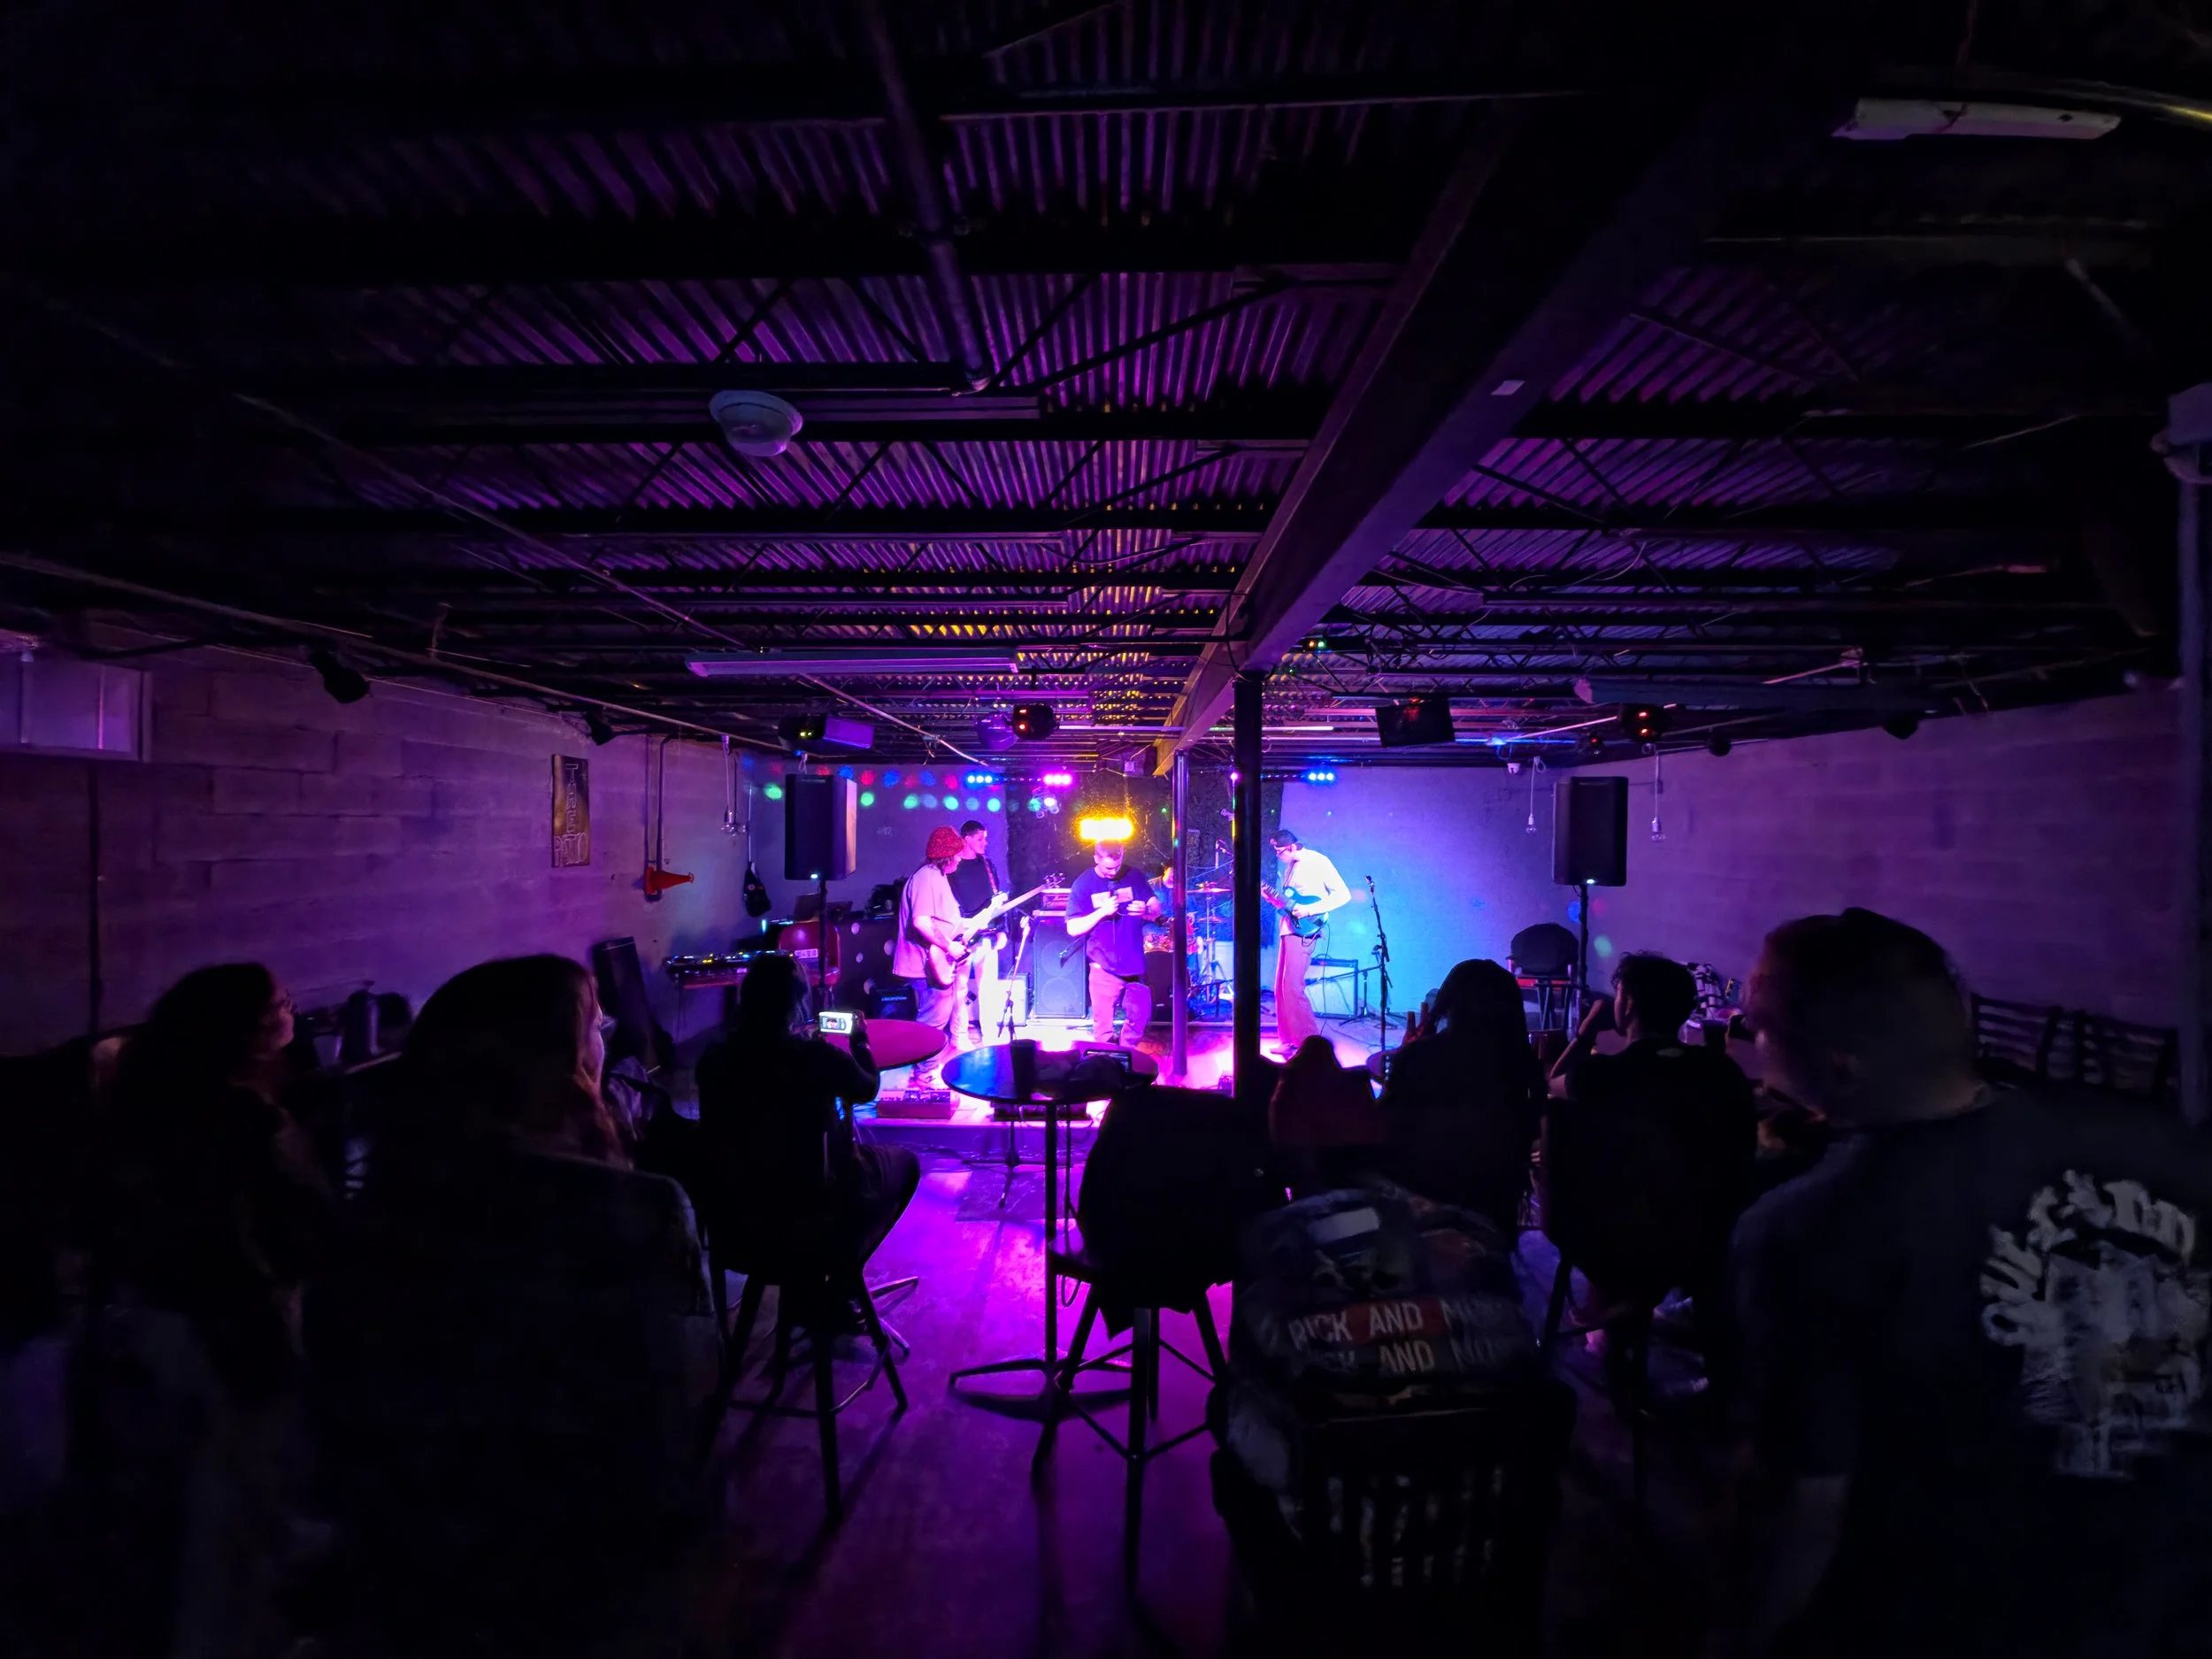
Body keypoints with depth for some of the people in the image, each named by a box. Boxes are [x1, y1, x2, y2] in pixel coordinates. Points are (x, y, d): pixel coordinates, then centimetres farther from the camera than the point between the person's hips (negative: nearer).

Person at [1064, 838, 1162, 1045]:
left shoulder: (1134, 877, 2)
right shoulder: (1083, 885, -6)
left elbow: (1157, 909, 6)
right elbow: (1073, 929, -9)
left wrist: (1146, 910, -18)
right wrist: (1101, 912, -23)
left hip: (1134, 964, 3)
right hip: (1105, 967, -3)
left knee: (1140, 1016, 12)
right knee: (1103, 1029, 1)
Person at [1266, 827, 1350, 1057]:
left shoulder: (1318, 862, -8)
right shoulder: (1290, 866, 16)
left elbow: (1343, 894, -12)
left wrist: (1309, 910, -19)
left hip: (1302, 931, -9)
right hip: (1287, 929, 9)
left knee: (1292, 987, -13)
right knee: (1281, 988, 8)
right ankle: (1288, 1040, 14)